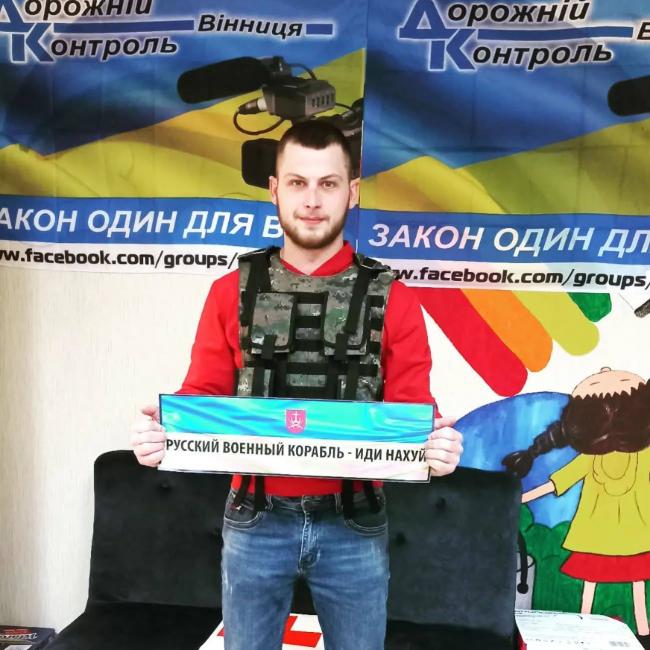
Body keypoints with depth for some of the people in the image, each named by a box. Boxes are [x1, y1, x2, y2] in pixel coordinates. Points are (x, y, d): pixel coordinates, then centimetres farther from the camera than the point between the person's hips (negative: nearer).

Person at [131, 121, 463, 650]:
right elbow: (203, 397, 0)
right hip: (256, 521, 1)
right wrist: (164, 431, -21)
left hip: (353, 525, 0)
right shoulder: (232, 292, 0)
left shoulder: (393, 300, -3)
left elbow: (411, 408, -5)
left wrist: (435, 441, -26)